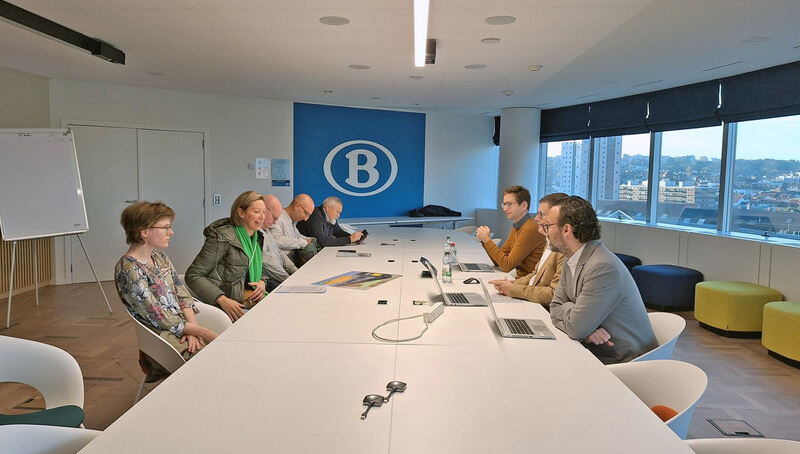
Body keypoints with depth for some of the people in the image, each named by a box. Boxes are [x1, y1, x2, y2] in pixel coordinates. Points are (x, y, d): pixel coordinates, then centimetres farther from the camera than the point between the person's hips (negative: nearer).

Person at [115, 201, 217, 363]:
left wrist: (191, 326, -9)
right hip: (162, 336, -8)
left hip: (183, 326, 8)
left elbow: (182, 293, 8)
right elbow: (159, 318, -17)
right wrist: (201, 332, -15)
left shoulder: (159, 256, 10)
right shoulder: (129, 270, -16)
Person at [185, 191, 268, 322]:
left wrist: (262, 282, 1)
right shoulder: (222, 239, -12)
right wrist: (222, 300, -24)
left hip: (252, 300, 8)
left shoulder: (258, 237, 13)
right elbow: (192, 275, -12)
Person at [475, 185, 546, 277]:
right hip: (520, 279, 7)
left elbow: (507, 265, -18)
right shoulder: (515, 228, 10)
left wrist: (487, 239, -13)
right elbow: (498, 262, 10)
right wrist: (484, 239, -3)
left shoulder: (530, 229, -19)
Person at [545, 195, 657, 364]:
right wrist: (585, 329, -15)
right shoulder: (571, 263, 5)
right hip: (595, 354, 7)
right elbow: (555, 309, 4)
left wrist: (567, 306, -3)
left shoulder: (604, 267, -25)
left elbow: (576, 328, -24)